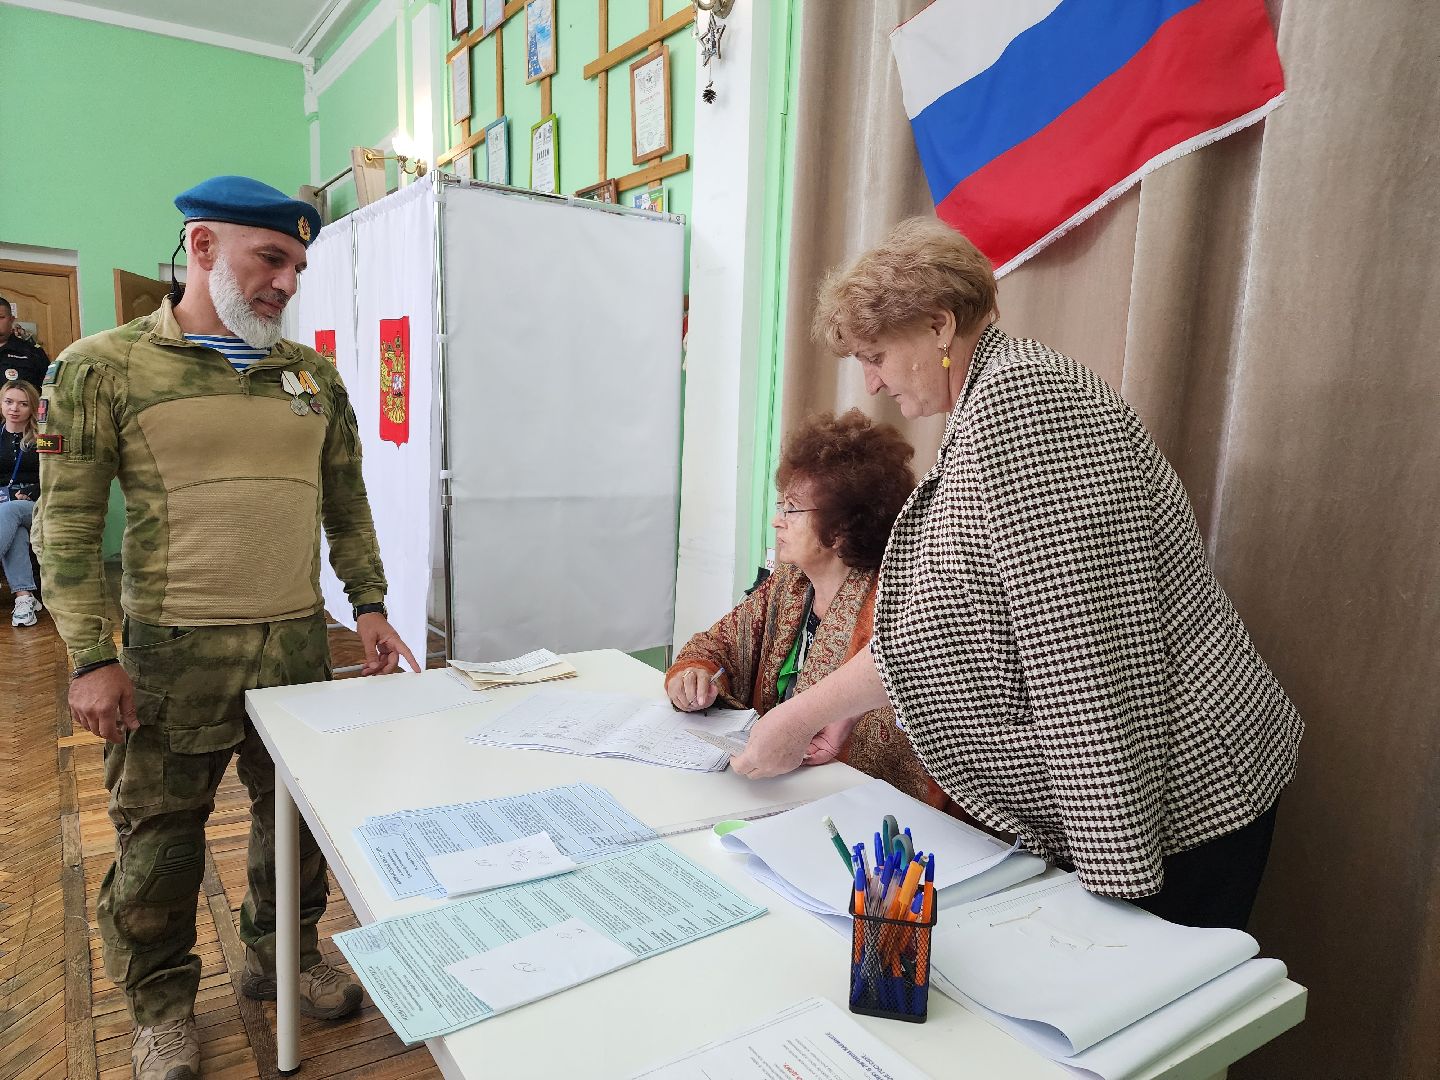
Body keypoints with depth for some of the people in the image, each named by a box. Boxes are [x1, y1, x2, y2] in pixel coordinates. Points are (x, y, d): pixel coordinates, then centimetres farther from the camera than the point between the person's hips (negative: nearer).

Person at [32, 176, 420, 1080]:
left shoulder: (314, 375, 8)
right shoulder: (104, 368, -3)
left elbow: (347, 504, 13)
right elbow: (68, 523, -4)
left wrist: (369, 607, 7)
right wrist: (91, 658, -9)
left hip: (300, 642, 4)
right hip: (175, 651, -3)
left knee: (298, 814, 15)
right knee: (160, 835, 10)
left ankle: (285, 956, 38)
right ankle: (163, 1006, 32)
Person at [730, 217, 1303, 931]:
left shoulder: (1014, 398, -20)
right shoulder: (985, 412, 13)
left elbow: (1083, 645, -27)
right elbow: (931, 622, 14)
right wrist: (809, 711, 15)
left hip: (1174, 808, -10)